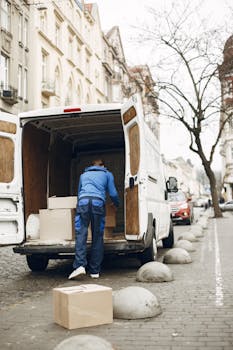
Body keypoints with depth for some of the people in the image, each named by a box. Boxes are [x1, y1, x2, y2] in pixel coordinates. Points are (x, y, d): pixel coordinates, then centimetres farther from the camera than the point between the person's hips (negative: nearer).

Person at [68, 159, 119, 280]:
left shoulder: (83, 175, 33)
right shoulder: (107, 174, 26)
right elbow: (113, 193, 19)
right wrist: (117, 204, 39)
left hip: (83, 201, 1)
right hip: (98, 202, -1)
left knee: (81, 234, -5)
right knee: (97, 237, 3)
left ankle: (80, 265, -22)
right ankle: (95, 271, 4)